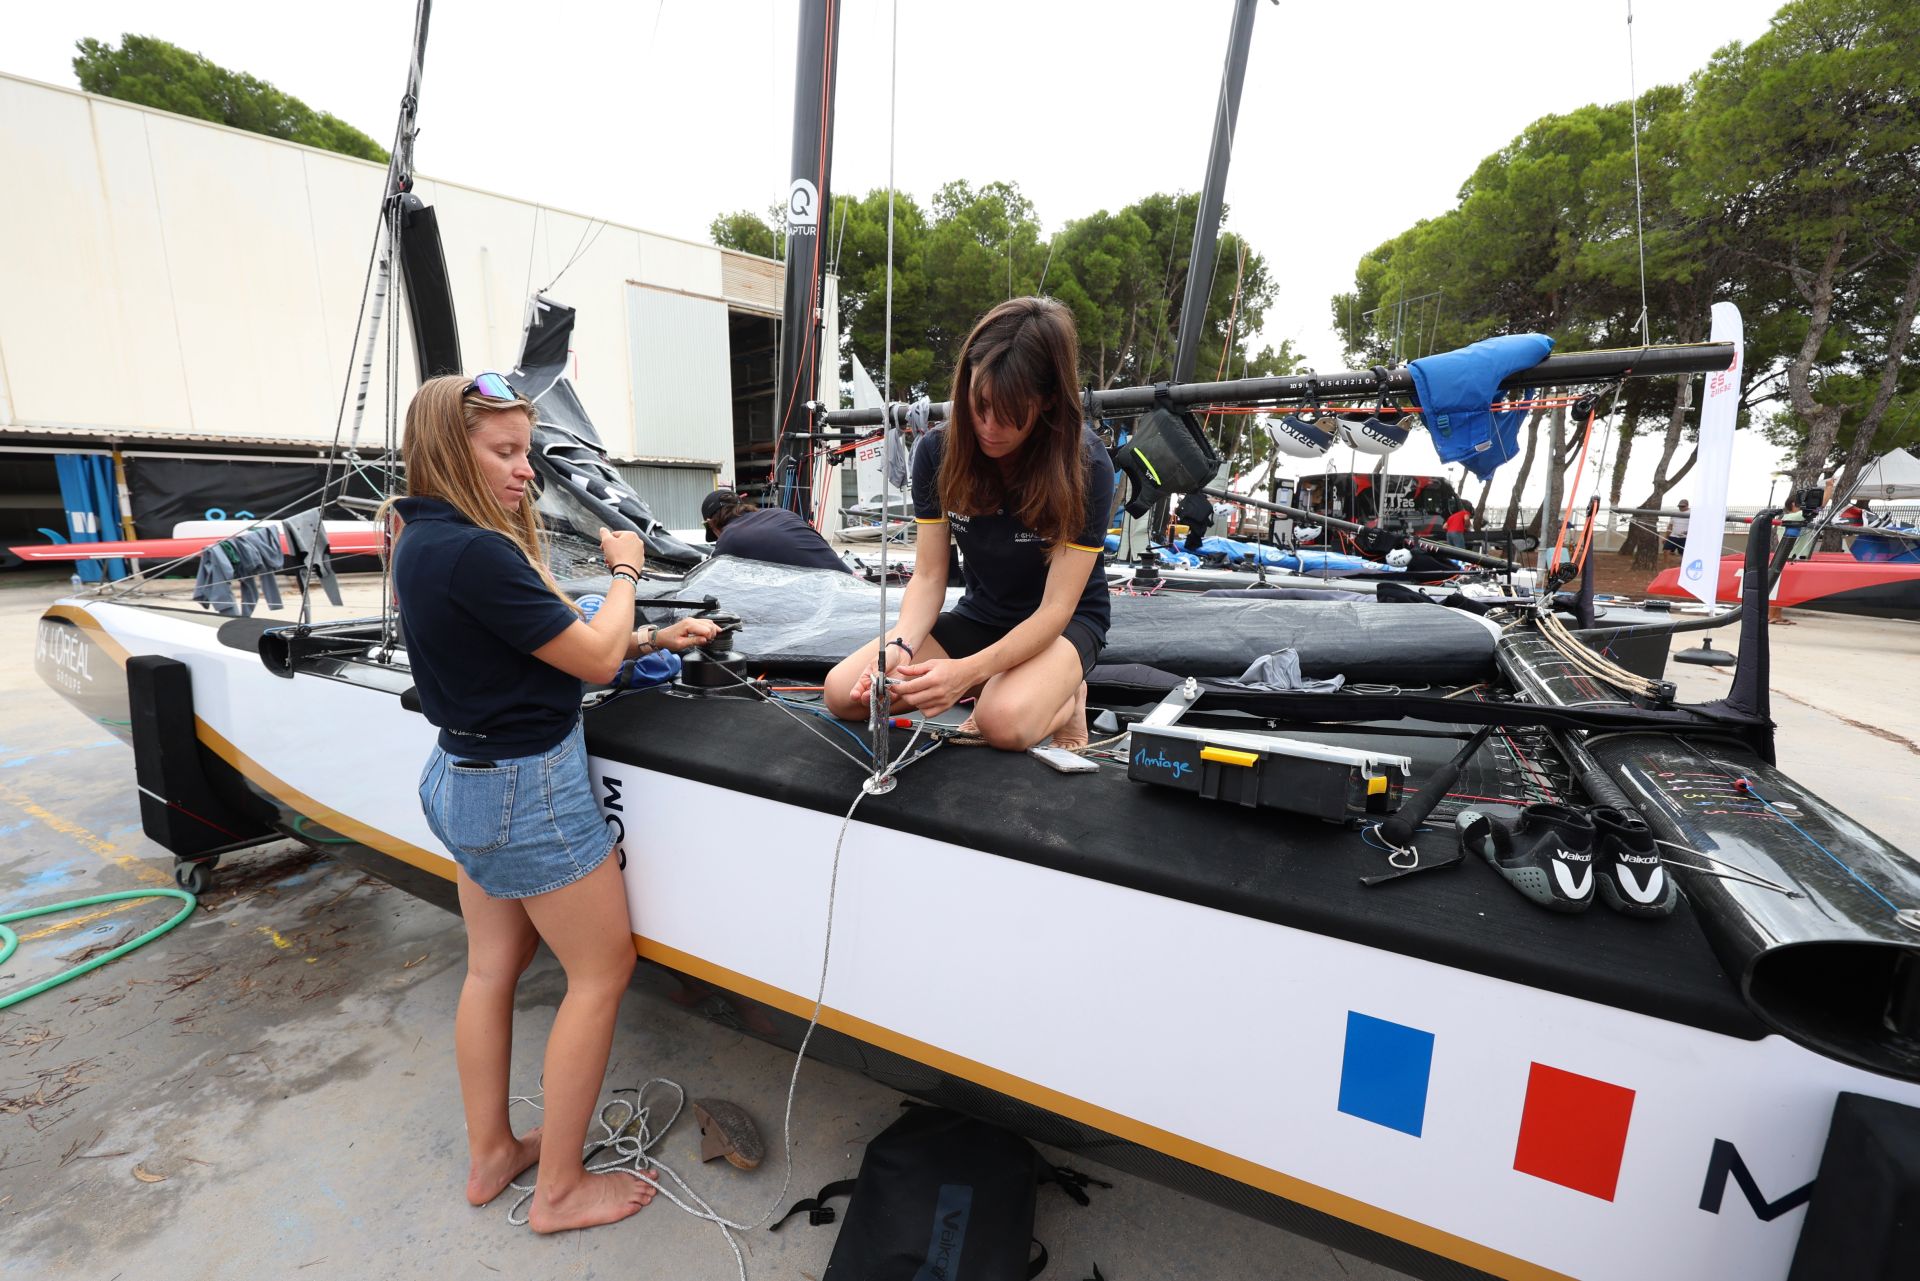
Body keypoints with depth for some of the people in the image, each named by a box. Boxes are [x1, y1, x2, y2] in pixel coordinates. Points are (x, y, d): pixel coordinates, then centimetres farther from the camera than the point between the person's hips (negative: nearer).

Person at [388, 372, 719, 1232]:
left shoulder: (422, 542, 6)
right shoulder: (475, 554, -25)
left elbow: (546, 646, 7)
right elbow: (594, 659, -19)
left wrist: (655, 639, 4)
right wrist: (624, 572, -3)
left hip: (460, 776, 10)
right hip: (526, 786, -10)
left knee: (492, 967, 21)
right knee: (603, 969, 7)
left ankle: (489, 1156, 39)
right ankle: (560, 1191, 22)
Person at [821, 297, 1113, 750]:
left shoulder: (1086, 466, -23)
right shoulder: (938, 450, -12)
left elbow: (1055, 608, -24)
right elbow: (928, 577, -9)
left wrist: (969, 670, -39)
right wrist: (898, 647, -30)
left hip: (1065, 623, -4)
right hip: (979, 615, 4)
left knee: (1003, 722, -37)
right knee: (843, 693, -14)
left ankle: (1066, 698, -2)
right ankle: (993, 693, 0)